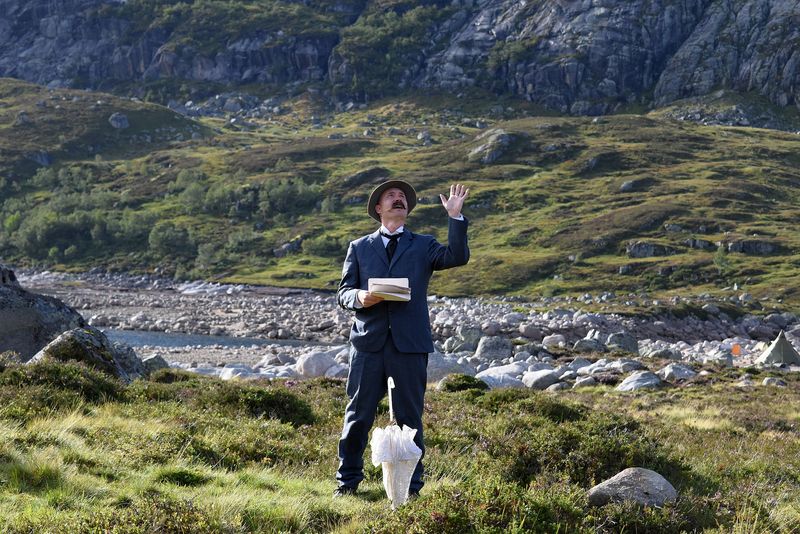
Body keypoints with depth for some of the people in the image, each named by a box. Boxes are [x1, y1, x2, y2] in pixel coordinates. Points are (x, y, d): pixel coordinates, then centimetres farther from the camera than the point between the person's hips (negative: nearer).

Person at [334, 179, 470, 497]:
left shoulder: (423, 245, 13)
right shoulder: (359, 248, 14)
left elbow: (457, 257, -6)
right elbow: (343, 294, 9)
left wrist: (455, 216, -14)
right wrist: (359, 297, -13)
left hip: (409, 343, 0)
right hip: (368, 342, 0)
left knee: (409, 417, 3)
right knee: (358, 415, 3)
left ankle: (411, 487, 12)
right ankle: (347, 481, 15)